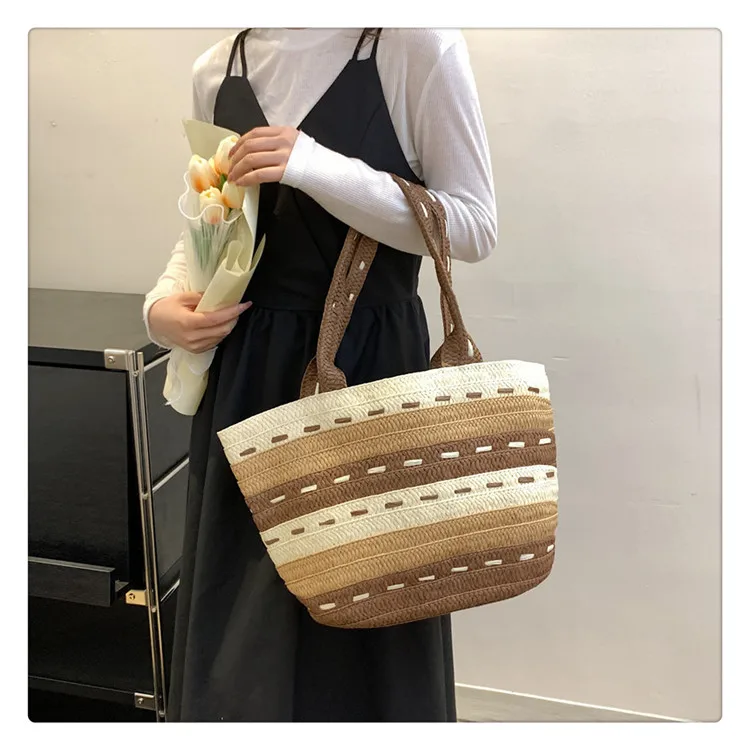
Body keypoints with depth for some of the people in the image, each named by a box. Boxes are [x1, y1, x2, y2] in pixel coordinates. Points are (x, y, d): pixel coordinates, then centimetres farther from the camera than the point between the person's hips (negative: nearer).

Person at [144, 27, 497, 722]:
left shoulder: (414, 45, -7)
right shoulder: (218, 68, 9)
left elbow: (474, 225, -10)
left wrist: (317, 167, -20)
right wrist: (163, 303, -2)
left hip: (368, 364, -4)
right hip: (244, 367, 5)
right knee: (237, 602, 15)